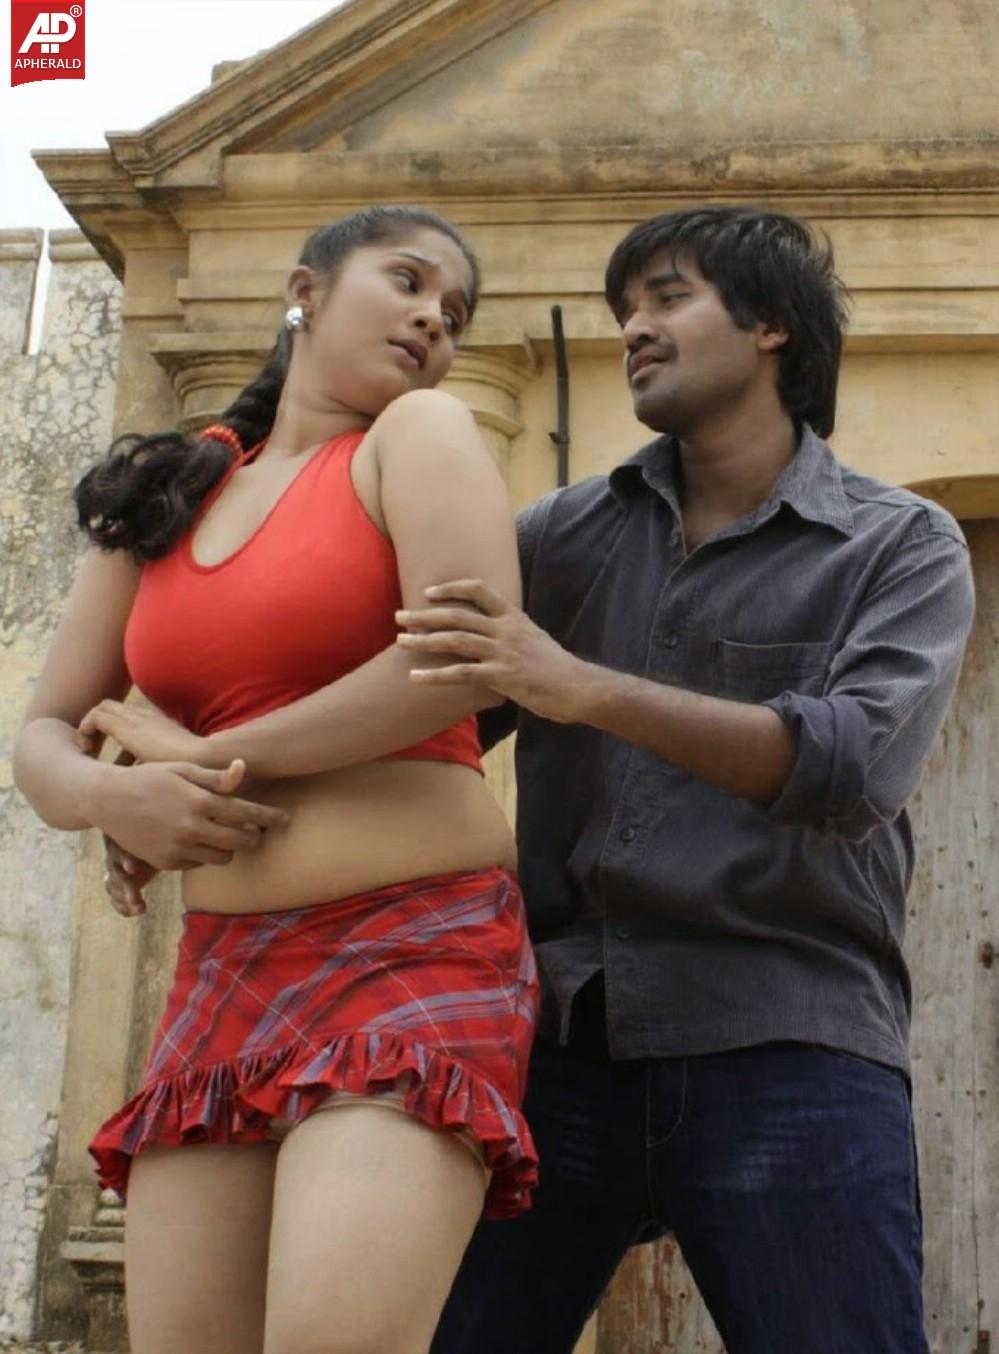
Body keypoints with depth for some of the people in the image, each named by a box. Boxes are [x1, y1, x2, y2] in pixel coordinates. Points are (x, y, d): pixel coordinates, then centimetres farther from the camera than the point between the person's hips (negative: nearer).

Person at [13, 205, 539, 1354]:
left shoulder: (419, 432, 3)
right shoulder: (159, 498, 15)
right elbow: (43, 739, 15)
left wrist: (212, 757, -5)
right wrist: (112, 795, -10)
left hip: (415, 946, -5)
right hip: (217, 973, 5)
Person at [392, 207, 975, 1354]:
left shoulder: (903, 547, 4)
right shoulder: (566, 533, 13)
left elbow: (856, 765, -14)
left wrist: (583, 690, -24)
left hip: (786, 1051, -2)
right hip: (561, 1039, 3)